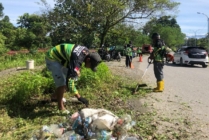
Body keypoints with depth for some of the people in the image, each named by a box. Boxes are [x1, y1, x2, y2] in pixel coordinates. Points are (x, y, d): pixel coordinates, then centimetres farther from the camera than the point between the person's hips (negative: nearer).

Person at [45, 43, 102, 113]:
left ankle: (54, 96, 33)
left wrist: (78, 70, 9)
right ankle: (60, 107, 2)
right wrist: (79, 97, -33)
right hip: (52, 59, -9)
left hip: (60, 57, 9)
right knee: (62, 83, -15)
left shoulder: (86, 51, -10)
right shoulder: (76, 60, -36)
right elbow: (69, 81, -37)